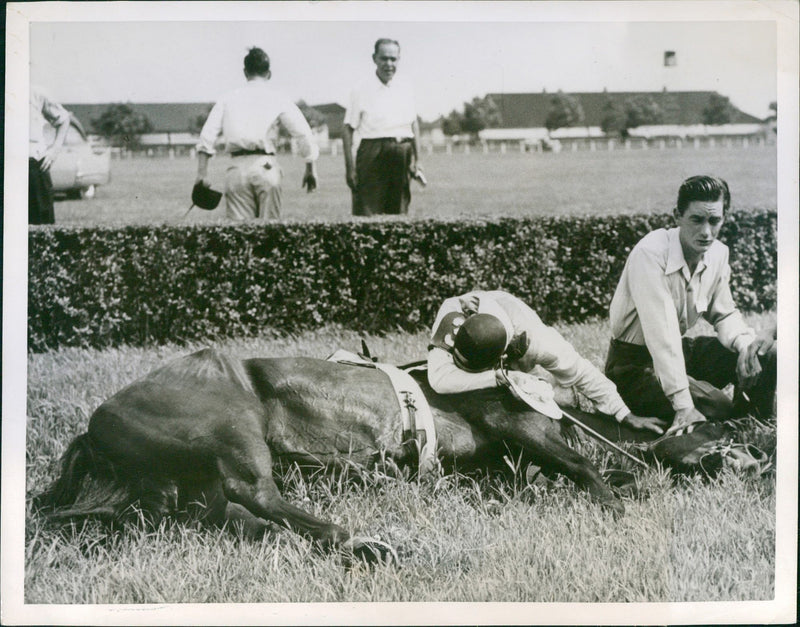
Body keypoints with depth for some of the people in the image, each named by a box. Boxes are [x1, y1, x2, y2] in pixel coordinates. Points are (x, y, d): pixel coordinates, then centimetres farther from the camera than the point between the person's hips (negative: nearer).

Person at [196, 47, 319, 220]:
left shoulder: (228, 98, 15)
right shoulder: (278, 98, 9)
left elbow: (207, 136, 4)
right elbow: (305, 135, 4)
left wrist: (202, 173, 3)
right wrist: (311, 170, 12)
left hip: (236, 168, 2)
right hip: (265, 165, -2)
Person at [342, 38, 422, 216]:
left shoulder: (405, 89, 10)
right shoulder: (362, 90, -2)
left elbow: (414, 125, 16)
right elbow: (348, 129, -3)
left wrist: (417, 160, 9)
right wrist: (350, 167, -9)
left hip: (402, 156, 4)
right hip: (373, 155, -4)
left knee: (399, 213, 8)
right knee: (366, 214, -10)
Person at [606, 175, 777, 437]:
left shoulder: (718, 254, -4)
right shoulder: (651, 253, -27)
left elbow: (724, 314, 10)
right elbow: (662, 333, -32)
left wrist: (744, 343, -15)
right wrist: (683, 405, -36)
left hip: (680, 350, 7)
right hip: (636, 365, -7)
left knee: (767, 355, -8)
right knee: (717, 408, -27)